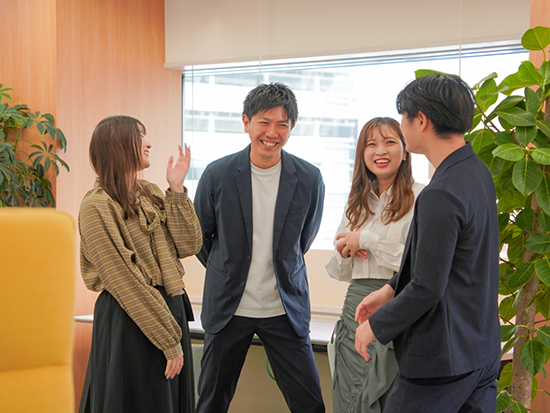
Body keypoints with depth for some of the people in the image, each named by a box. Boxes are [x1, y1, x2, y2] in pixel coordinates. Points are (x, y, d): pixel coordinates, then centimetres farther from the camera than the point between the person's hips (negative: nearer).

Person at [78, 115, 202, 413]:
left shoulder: (151, 194, 11)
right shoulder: (96, 206, -13)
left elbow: (189, 245, 2)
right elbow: (124, 281, -16)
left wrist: (176, 189, -5)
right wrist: (169, 339, -16)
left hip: (171, 310, 8)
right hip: (129, 319, -7)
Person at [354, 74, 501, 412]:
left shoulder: (441, 196, -25)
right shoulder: (478, 172, 6)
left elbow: (428, 288, -23)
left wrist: (375, 325, -8)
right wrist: (390, 289, 12)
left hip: (444, 359, -9)